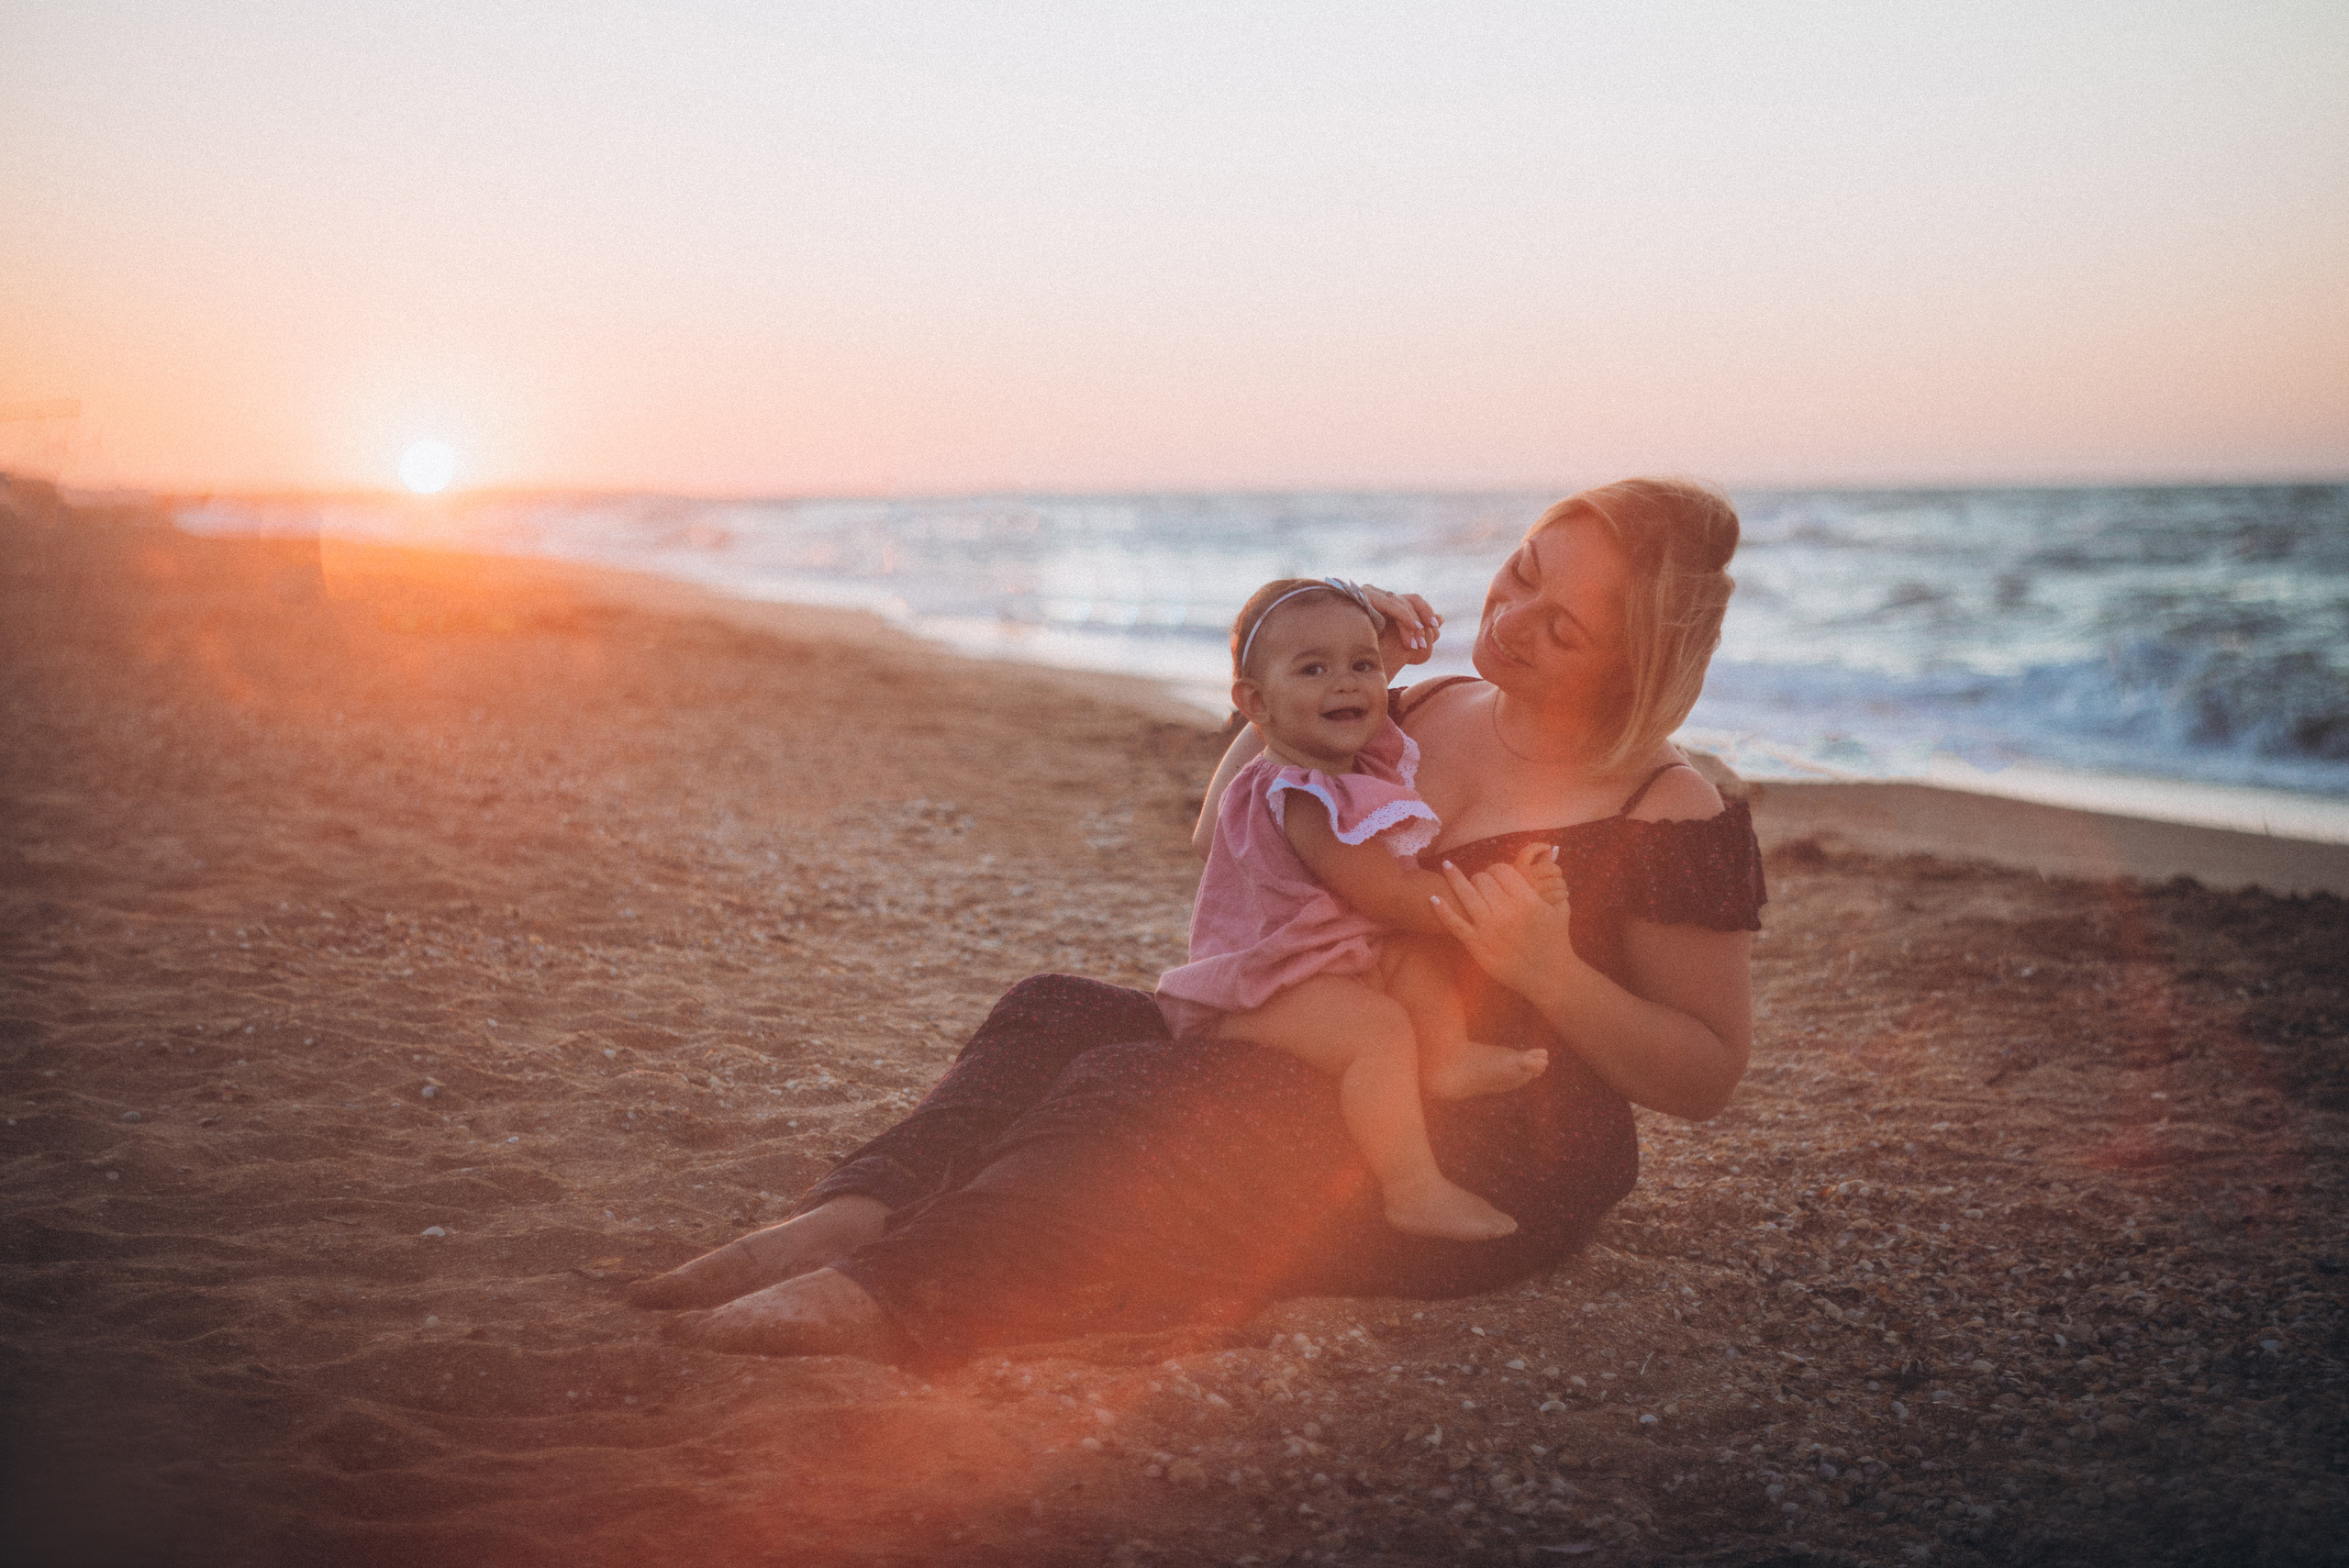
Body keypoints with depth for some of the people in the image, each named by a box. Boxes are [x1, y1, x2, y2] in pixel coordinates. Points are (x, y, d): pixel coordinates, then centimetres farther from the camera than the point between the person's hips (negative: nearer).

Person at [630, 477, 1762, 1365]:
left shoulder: (1673, 819, -9)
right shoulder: (1427, 716, 9)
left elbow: (1705, 1076, -6)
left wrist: (1549, 972, -22)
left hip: (1497, 1168, -7)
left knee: (1143, 1093, -30)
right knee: (1059, 1015, -12)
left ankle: (881, 1298, -46)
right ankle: (850, 1221, -34)